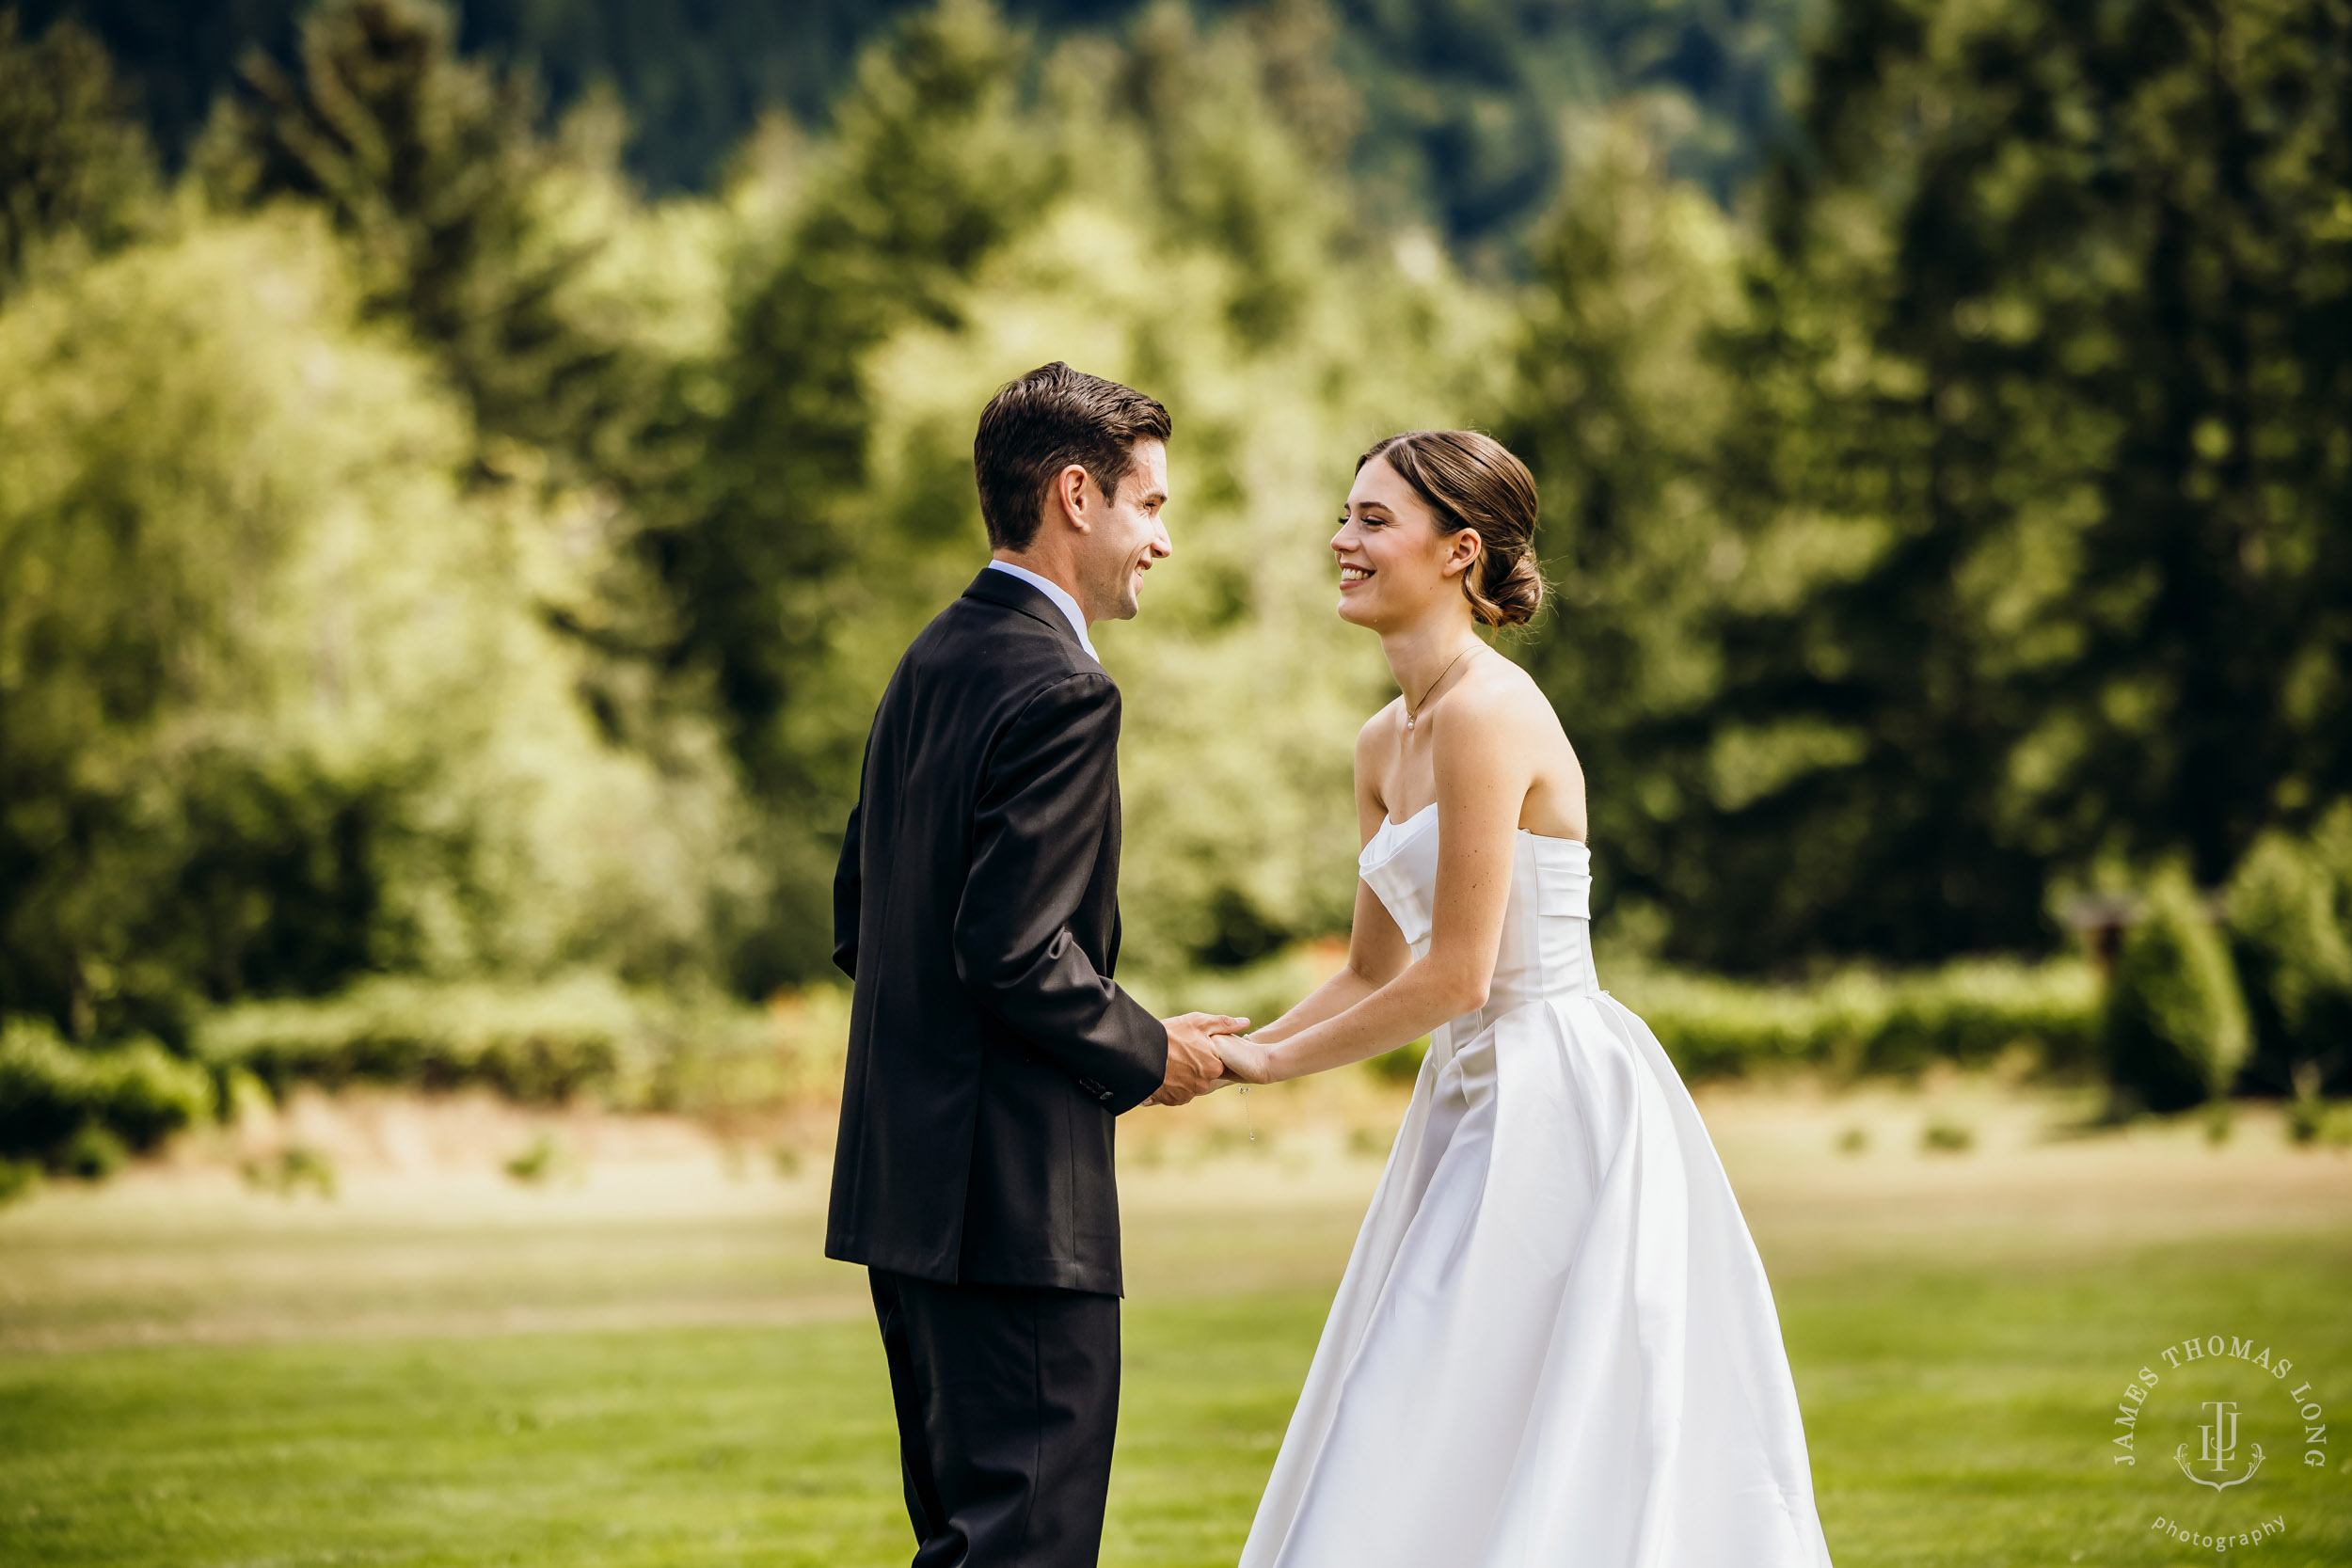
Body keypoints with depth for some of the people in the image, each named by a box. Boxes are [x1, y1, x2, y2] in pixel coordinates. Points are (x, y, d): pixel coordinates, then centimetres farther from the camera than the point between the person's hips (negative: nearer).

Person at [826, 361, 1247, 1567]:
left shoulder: (931, 663, 14)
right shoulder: (1059, 690, -15)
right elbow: (1016, 948, -22)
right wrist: (1145, 1056, -6)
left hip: (903, 1181, 10)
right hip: (1014, 1197, -10)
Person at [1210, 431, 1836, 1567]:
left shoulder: (1487, 713, -16)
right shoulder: (1387, 744, 12)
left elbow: (1454, 975, -19)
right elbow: (1373, 971, 20)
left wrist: (1277, 1059, -8)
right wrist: (1237, 1052, 6)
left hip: (1562, 1105, -10)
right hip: (1483, 1104, 10)